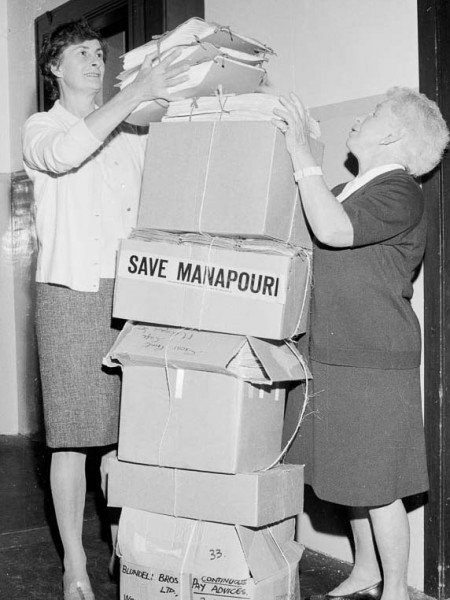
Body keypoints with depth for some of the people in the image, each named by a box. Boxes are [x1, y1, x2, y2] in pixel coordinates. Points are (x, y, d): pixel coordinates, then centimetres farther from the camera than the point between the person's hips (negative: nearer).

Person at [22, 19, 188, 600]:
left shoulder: (131, 133, 18)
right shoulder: (39, 127, 7)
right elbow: (64, 153, -17)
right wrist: (135, 93, -22)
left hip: (128, 293, 3)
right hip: (69, 293, -3)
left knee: (125, 430, 4)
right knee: (72, 434, -2)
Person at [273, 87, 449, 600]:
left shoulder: (400, 193, -13)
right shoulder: (347, 191, 14)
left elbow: (333, 231, -29)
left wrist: (301, 153, -23)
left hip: (374, 363, -8)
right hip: (335, 358, 8)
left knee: (376, 484, 1)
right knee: (351, 476, 17)